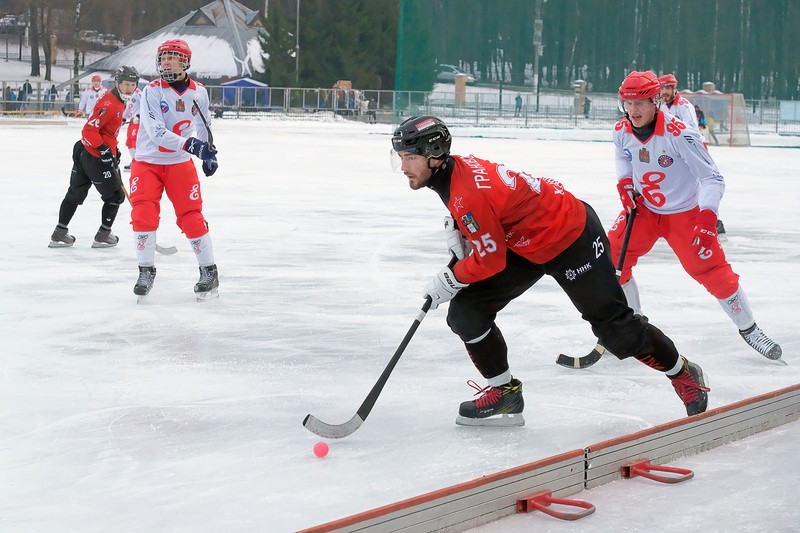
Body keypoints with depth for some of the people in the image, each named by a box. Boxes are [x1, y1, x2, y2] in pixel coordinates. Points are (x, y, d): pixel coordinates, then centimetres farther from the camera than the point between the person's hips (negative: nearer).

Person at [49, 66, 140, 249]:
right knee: (115, 196, 3)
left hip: (84, 152, 10)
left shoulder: (117, 101, 12)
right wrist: (104, 149, -27)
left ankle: (60, 234, 21)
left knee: (75, 193, 15)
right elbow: (89, 130, -25)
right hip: (95, 156, -10)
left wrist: (113, 148, 24)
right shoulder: (109, 104, -20)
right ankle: (103, 235, 13)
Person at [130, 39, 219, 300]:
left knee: (191, 217, -3)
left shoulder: (198, 93, -2)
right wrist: (188, 144, -39)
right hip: (147, 163, -2)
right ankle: (146, 271, 2)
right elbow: (156, 132, -27)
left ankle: (209, 271, 10)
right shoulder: (152, 91, -15)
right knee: (143, 214, -14)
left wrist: (209, 153, 21)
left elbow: (203, 124, 18)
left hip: (180, 164, 2)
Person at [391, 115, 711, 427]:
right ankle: (504, 392, 9)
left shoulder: (468, 197, -32)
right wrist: (457, 230, 0)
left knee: (612, 323, 0)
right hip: (525, 244, 9)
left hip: (572, 239, -9)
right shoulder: (456, 168, -4)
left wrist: (449, 280, -11)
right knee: (465, 312, -3)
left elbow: (490, 261, -25)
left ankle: (683, 374, 22)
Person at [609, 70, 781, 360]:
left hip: (685, 213, -5)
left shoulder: (679, 134, -28)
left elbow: (712, 177, -27)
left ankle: (748, 328, 12)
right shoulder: (622, 131, -10)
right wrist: (625, 183, -2)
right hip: (643, 209, 5)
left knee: (713, 270, -7)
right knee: (612, 257, -7)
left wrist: (707, 217, -38)